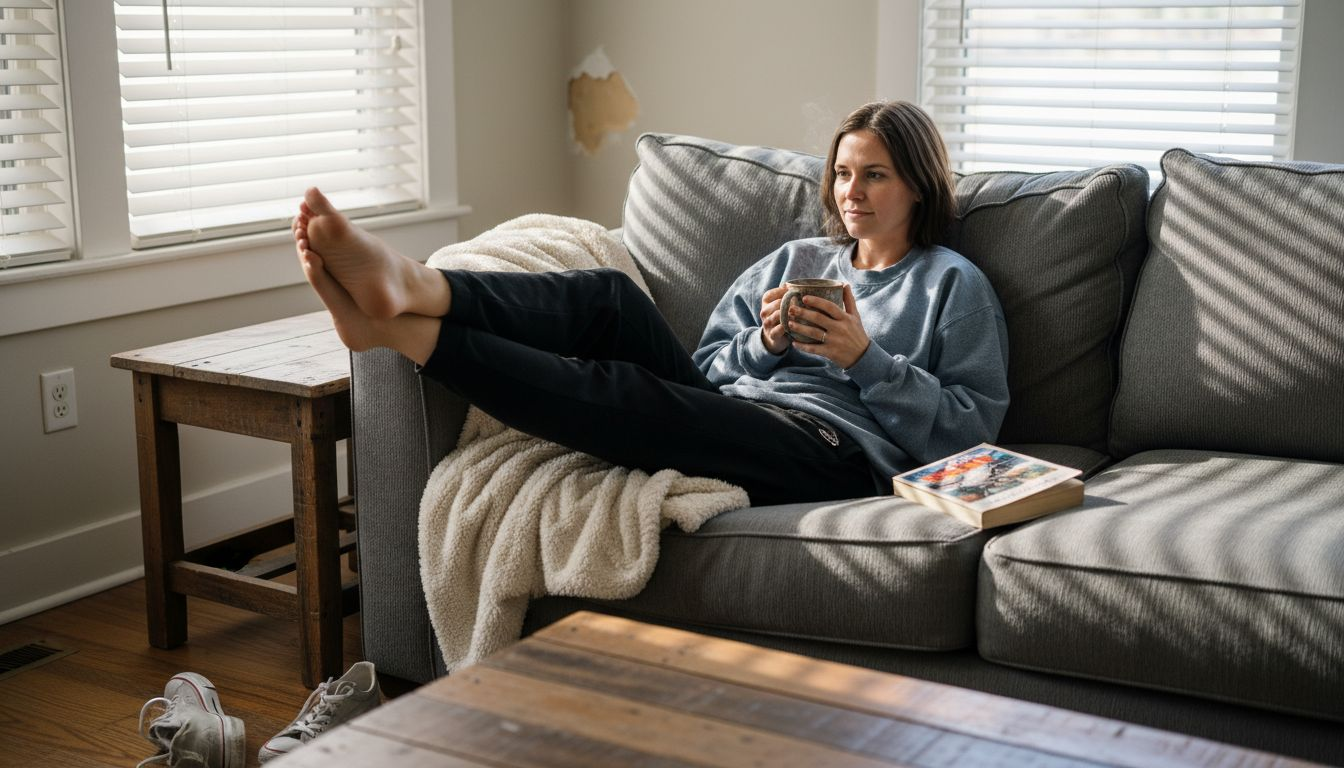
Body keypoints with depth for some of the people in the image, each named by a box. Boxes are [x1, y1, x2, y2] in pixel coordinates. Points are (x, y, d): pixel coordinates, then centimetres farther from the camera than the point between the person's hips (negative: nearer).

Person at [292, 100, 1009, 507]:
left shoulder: (955, 286, 13)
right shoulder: (794, 260, 28)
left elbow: (972, 426, 1)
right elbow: (707, 367, 20)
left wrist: (864, 357, -8)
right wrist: (764, 343, -1)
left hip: (839, 454, -6)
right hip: (728, 421, 6)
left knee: (618, 393, -31)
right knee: (608, 295, -19)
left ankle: (399, 327, -41)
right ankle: (411, 287, -40)